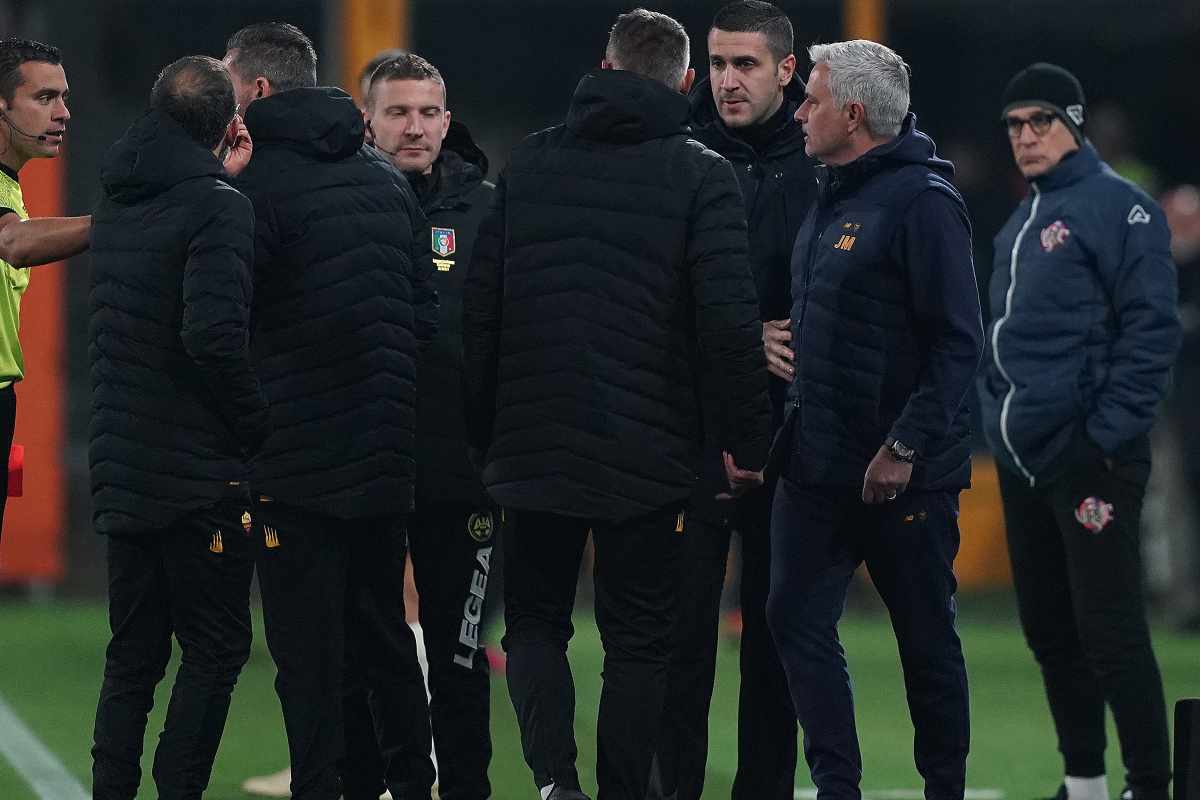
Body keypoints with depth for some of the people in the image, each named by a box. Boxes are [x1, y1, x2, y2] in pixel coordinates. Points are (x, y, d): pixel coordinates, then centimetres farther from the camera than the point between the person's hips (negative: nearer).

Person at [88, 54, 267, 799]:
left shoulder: (119, 201, 9)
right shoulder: (220, 206, -15)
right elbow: (216, 334, -25)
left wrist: (219, 178, 21)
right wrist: (259, 428, -12)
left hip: (122, 470, 7)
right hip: (201, 473, -7)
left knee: (133, 653, 14)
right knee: (215, 649, 1)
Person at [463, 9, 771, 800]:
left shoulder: (531, 161, 6)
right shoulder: (701, 176, -4)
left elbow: (481, 302, 5)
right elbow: (729, 319, -12)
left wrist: (481, 427, 11)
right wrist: (748, 441, -4)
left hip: (534, 443, 2)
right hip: (649, 453, -2)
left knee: (535, 620, 13)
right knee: (638, 639, 9)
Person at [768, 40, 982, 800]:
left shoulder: (923, 201, -14)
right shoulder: (833, 199, 13)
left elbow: (958, 341, -18)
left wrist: (905, 447, -22)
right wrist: (790, 431, 14)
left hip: (906, 475, -8)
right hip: (818, 465, 8)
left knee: (927, 638, 4)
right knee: (798, 621, 2)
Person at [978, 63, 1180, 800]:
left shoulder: (1116, 206, -8)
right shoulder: (1021, 225, 18)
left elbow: (1152, 327, -14)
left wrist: (1110, 433, -18)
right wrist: (999, 420, 14)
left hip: (1089, 461, -8)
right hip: (1024, 458, 8)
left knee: (1110, 632, -10)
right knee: (1049, 630, 11)